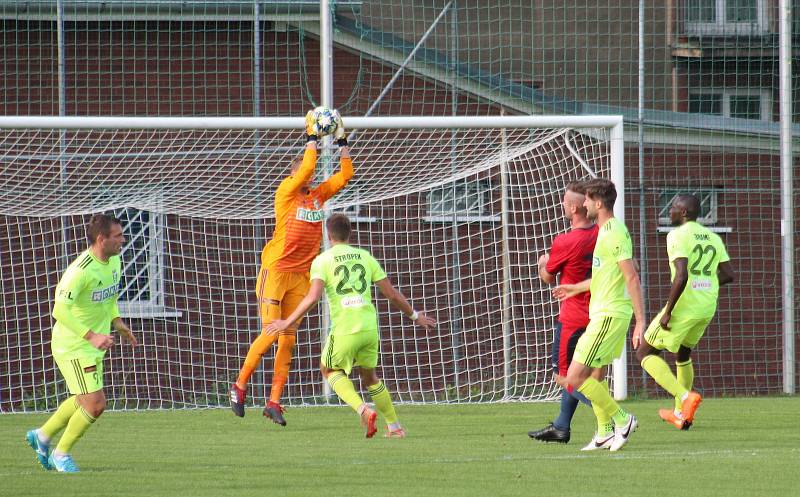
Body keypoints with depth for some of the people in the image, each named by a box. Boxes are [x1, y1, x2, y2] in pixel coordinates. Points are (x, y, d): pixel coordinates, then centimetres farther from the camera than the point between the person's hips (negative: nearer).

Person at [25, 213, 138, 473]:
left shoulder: (114, 261, 2)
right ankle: (61, 453, 9)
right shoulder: (81, 271, -27)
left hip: (93, 345, 9)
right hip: (73, 346, -9)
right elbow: (60, 310, -34)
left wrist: (117, 323, 11)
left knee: (84, 400, 21)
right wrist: (92, 336, -38)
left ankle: (42, 436, 41)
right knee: (95, 404, -11)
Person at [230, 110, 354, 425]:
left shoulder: (318, 196, 9)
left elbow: (345, 175, 11)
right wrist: (312, 136, -13)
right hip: (275, 270, -5)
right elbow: (306, 167, -21)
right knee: (271, 334, -11)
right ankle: (240, 385, 6)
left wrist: (341, 141, 5)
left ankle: (274, 402, 4)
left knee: (288, 340, 2)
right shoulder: (286, 192, -7)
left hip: (300, 275, 5)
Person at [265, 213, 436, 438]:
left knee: (329, 369, 21)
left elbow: (313, 297, -14)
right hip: (370, 327, 4)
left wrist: (287, 322, -7)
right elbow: (392, 294, 13)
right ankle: (394, 426, 23)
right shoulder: (366, 257, 12)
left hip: (345, 330, -4)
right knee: (369, 376, 25)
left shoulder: (322, 261, 0)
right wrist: (414, 316, 27)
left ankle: (364, 410, 0)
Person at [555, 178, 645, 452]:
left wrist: (640, 319, -23)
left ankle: (621, 419, -4)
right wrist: (575, 288, 39)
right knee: (596, 375, 16)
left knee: (575, 377, -12)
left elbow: (631, 277, -21)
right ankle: (605, 433, 21)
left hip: (609, 314, -10)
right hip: (602, 313, 10)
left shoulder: (614, 233, -17)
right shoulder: (606, 230, 14)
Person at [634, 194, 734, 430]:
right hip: (708, 306, 8)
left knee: (645, 352, 4)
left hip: (685, 305, -8)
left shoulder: (678, 236, -12)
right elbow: (728, 275, 11)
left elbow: (681, 276, -23)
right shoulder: (713, 238, 11)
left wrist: (668, 312, -18)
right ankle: (681, 414, 33)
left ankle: (685, 396, -13)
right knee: (683, 352, 29)